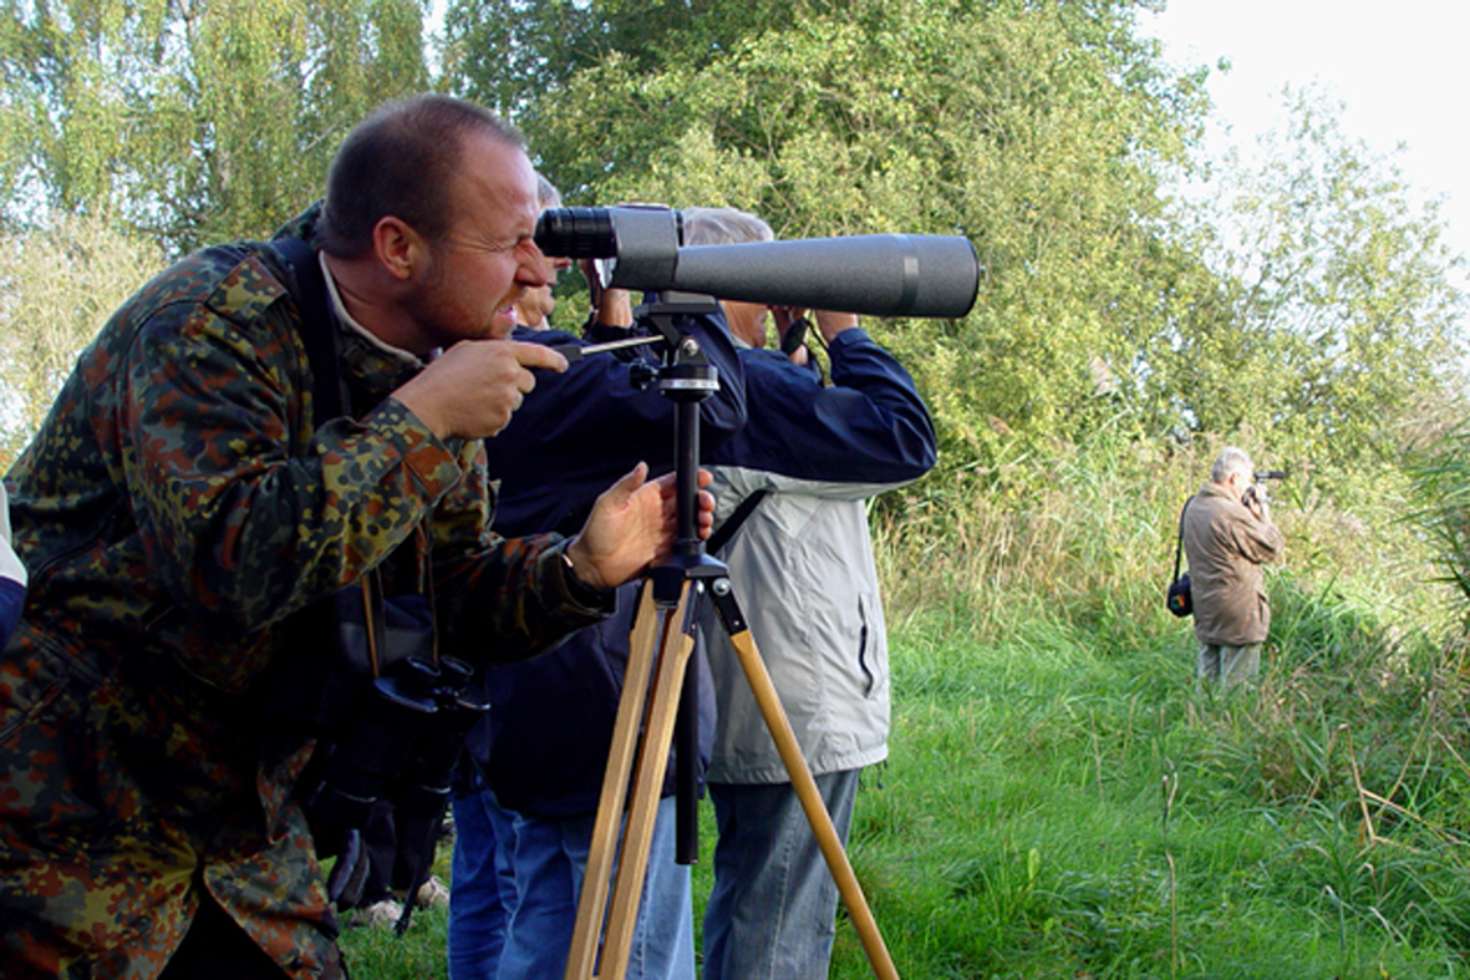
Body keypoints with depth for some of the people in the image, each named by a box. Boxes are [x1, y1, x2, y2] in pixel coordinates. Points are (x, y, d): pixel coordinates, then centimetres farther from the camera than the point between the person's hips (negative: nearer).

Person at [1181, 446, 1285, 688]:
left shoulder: (1194, 506, 5)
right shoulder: (1232, 512, -23)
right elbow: (1273, 549, -12)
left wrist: (1251, 512, 4)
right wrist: (1262, 511, -2)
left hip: (1205, 610, 8)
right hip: (1238, 616, -8)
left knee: (1205, 680, 15)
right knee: (1237, 685, 0)